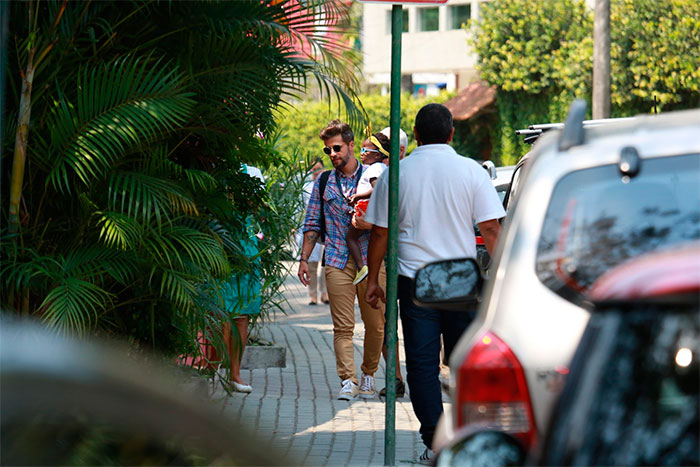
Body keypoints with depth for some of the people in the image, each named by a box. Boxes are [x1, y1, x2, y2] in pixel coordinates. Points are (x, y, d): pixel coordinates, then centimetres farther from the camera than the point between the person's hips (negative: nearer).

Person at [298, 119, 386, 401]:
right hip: (337, 262, 1)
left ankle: (368, 376, 18)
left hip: (371, 259, -1)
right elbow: (312, 224, 15)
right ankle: (348, 382, -7)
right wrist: (304, 259, 8)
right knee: (343, 326, -5)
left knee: (375, 325, 2)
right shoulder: (323, 183, 13)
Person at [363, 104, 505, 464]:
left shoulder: (395, 174, 1)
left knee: (422, 362, 3)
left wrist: (373, 279, 13)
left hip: (414, 282, 0)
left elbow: (379, 233, 4)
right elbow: (491, 230, -3)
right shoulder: (471, 171, -1)